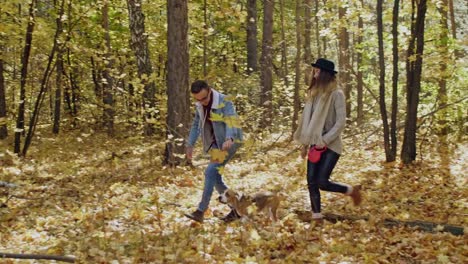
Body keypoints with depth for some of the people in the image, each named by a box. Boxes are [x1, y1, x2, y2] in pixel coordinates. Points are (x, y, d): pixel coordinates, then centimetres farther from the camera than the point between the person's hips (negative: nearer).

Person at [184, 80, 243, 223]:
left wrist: (229, 138, -51)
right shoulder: (200, 106, 2)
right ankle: (236, 209, 20)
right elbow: (196, 124, 14)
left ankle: (200, 212, -17)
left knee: (210, 172, -19)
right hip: (215, 144, 8)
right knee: (216, 178, 6)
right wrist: (190, 144, 10)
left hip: (229, 142, -8)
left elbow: (231, 121, -33)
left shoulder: (224, 102, -19)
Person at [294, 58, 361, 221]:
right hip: (315, 145, 6)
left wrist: (325, 140, -18)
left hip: (331, 146, -6)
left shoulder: (336, 94, -11)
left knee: (322, 182, -11)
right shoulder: (314, 93, 9)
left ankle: (352, 191, 13)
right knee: (311, 182, 2)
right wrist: (305, 143, 13)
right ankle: (316, 216, 13)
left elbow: (341, 122, -14)